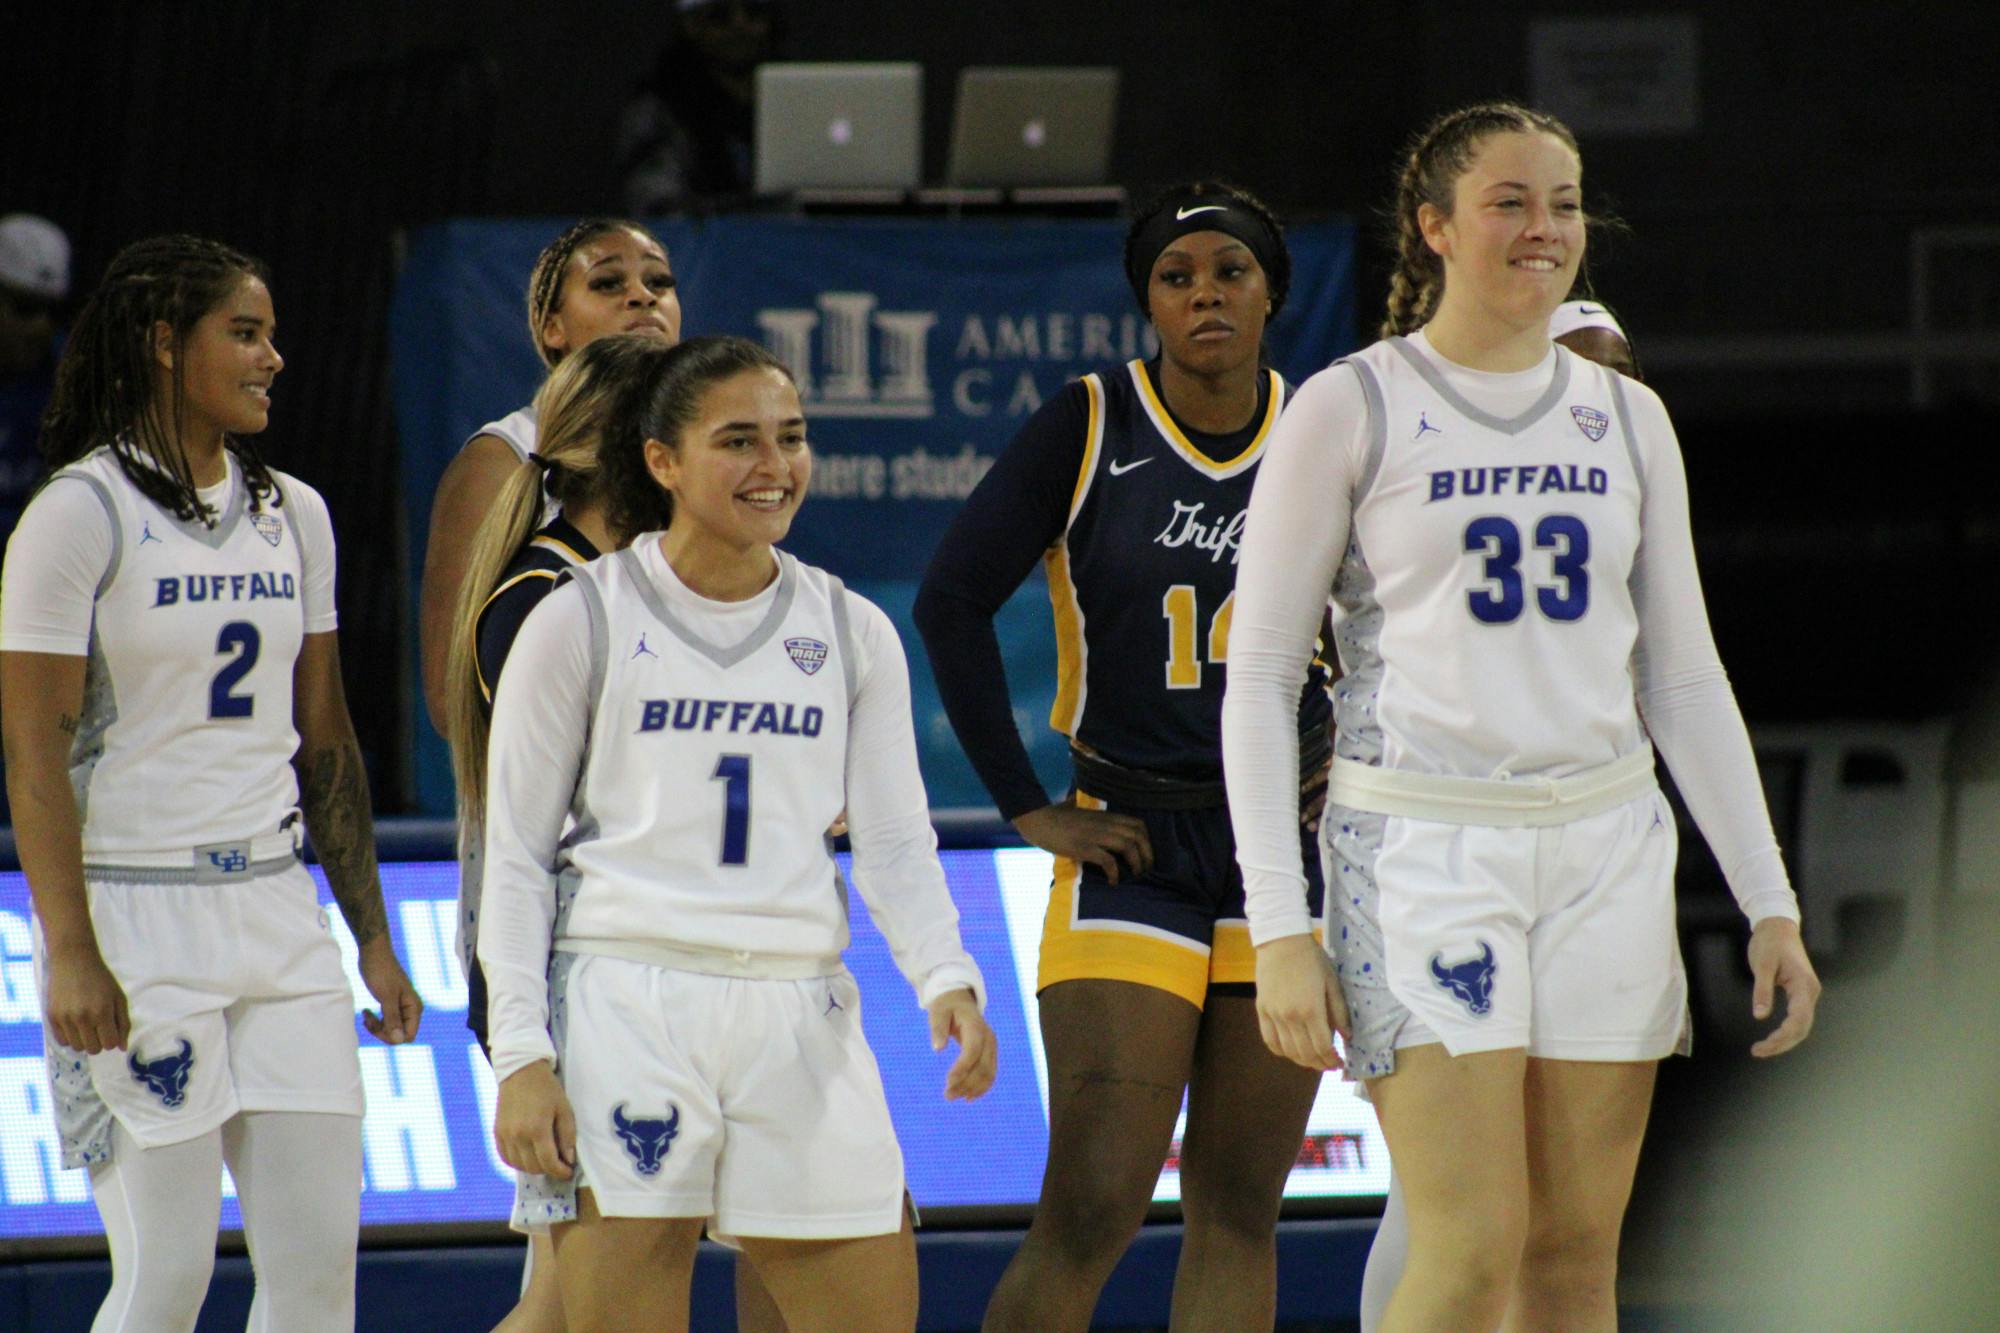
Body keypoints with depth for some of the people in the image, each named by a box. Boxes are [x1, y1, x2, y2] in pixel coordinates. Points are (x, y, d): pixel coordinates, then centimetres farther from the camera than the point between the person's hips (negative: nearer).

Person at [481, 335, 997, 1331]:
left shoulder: (851, 634, 11)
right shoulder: (581, 623, 1)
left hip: (800, 1017, 3)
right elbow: (515, 857, 3)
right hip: (625, 1010, -3)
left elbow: (896, 842, 9)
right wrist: (520, 1055, -7)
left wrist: (947, 980, -11)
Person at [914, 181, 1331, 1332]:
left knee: (1239, 1208, 5)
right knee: (1091, 1212, -12)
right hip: (1133, 847, -3)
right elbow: (953, 602, -6)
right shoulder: (1090, 428, -6)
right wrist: (1028, 807, -7)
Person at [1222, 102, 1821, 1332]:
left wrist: (1770, 905, 9)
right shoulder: (1348, 412, -1)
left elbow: (1685, 679, 16)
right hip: (1422, 848, -4)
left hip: (1607, 850, 5)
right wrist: (1280, 927, -10)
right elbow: (1259, 676, -2)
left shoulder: (1625, 420, 12)